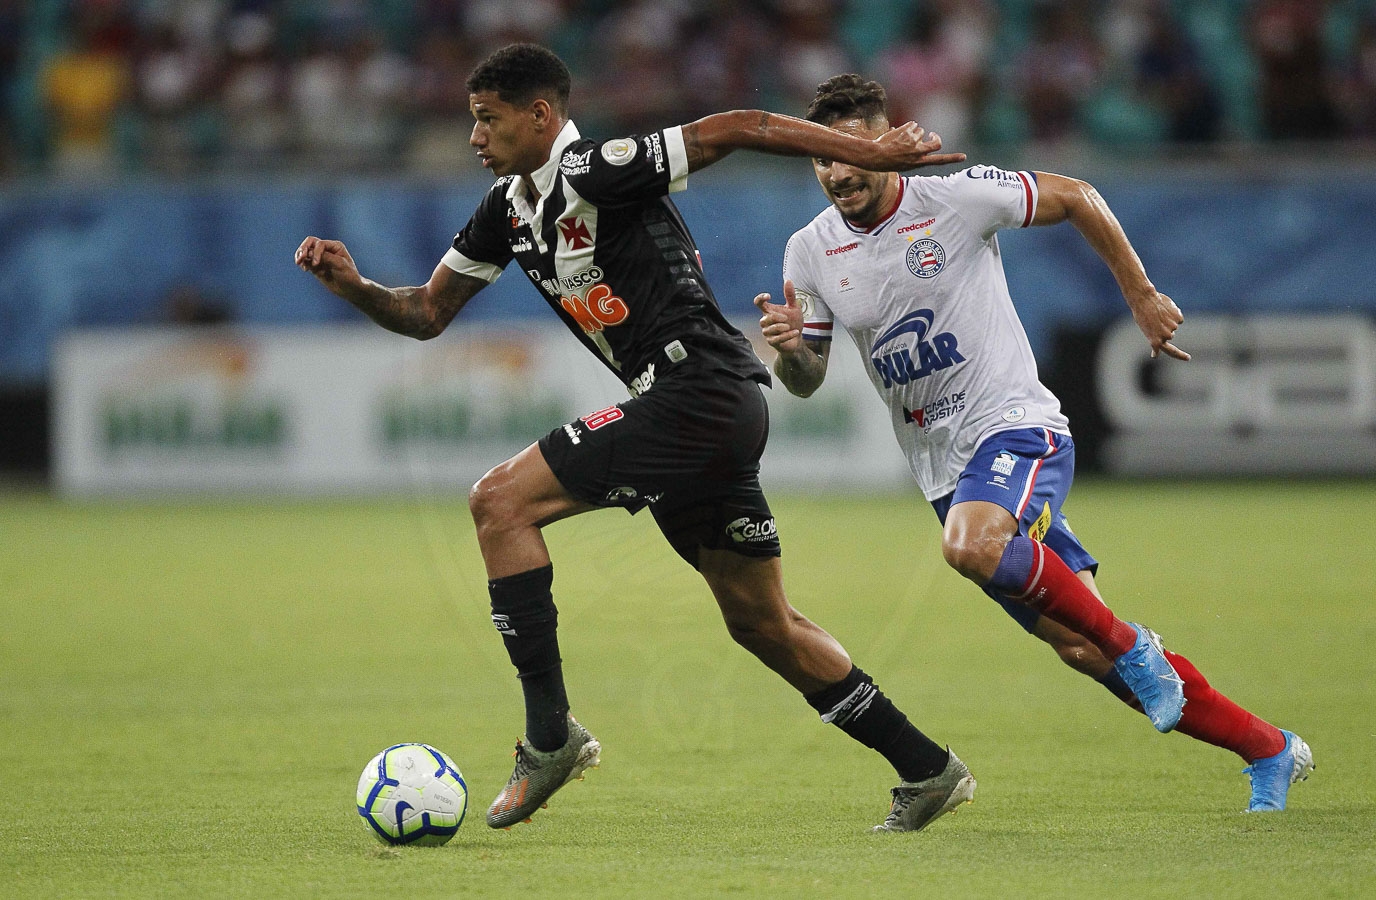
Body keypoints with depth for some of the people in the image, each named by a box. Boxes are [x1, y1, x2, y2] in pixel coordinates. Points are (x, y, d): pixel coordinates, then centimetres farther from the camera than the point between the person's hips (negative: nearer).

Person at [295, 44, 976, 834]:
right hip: (716, 413, 10)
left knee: (502, 500, -12)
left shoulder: (594, 173, -12)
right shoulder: (508, 210, 15)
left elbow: (732, 129, -16)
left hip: (699, 393, -10)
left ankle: (551, 733, -12)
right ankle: (928, 770, 21)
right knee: (761, 622, 15)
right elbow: (427, 314, 20)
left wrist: (871, 154, -18)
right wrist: (353, 285, 1)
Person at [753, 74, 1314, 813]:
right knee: (1082, 651, -1)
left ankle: (1133, 647, -14)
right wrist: (787, 348, -14)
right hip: (942, 466, 5)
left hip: (1015, 425, -5)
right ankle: (1268, 752, 12)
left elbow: (1075, 198, 3)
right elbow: (807, 380, 9)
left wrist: (1142, 296, 5)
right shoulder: (810, 253, 3)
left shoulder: (956, 198, -9)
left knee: (972, 544, -37)